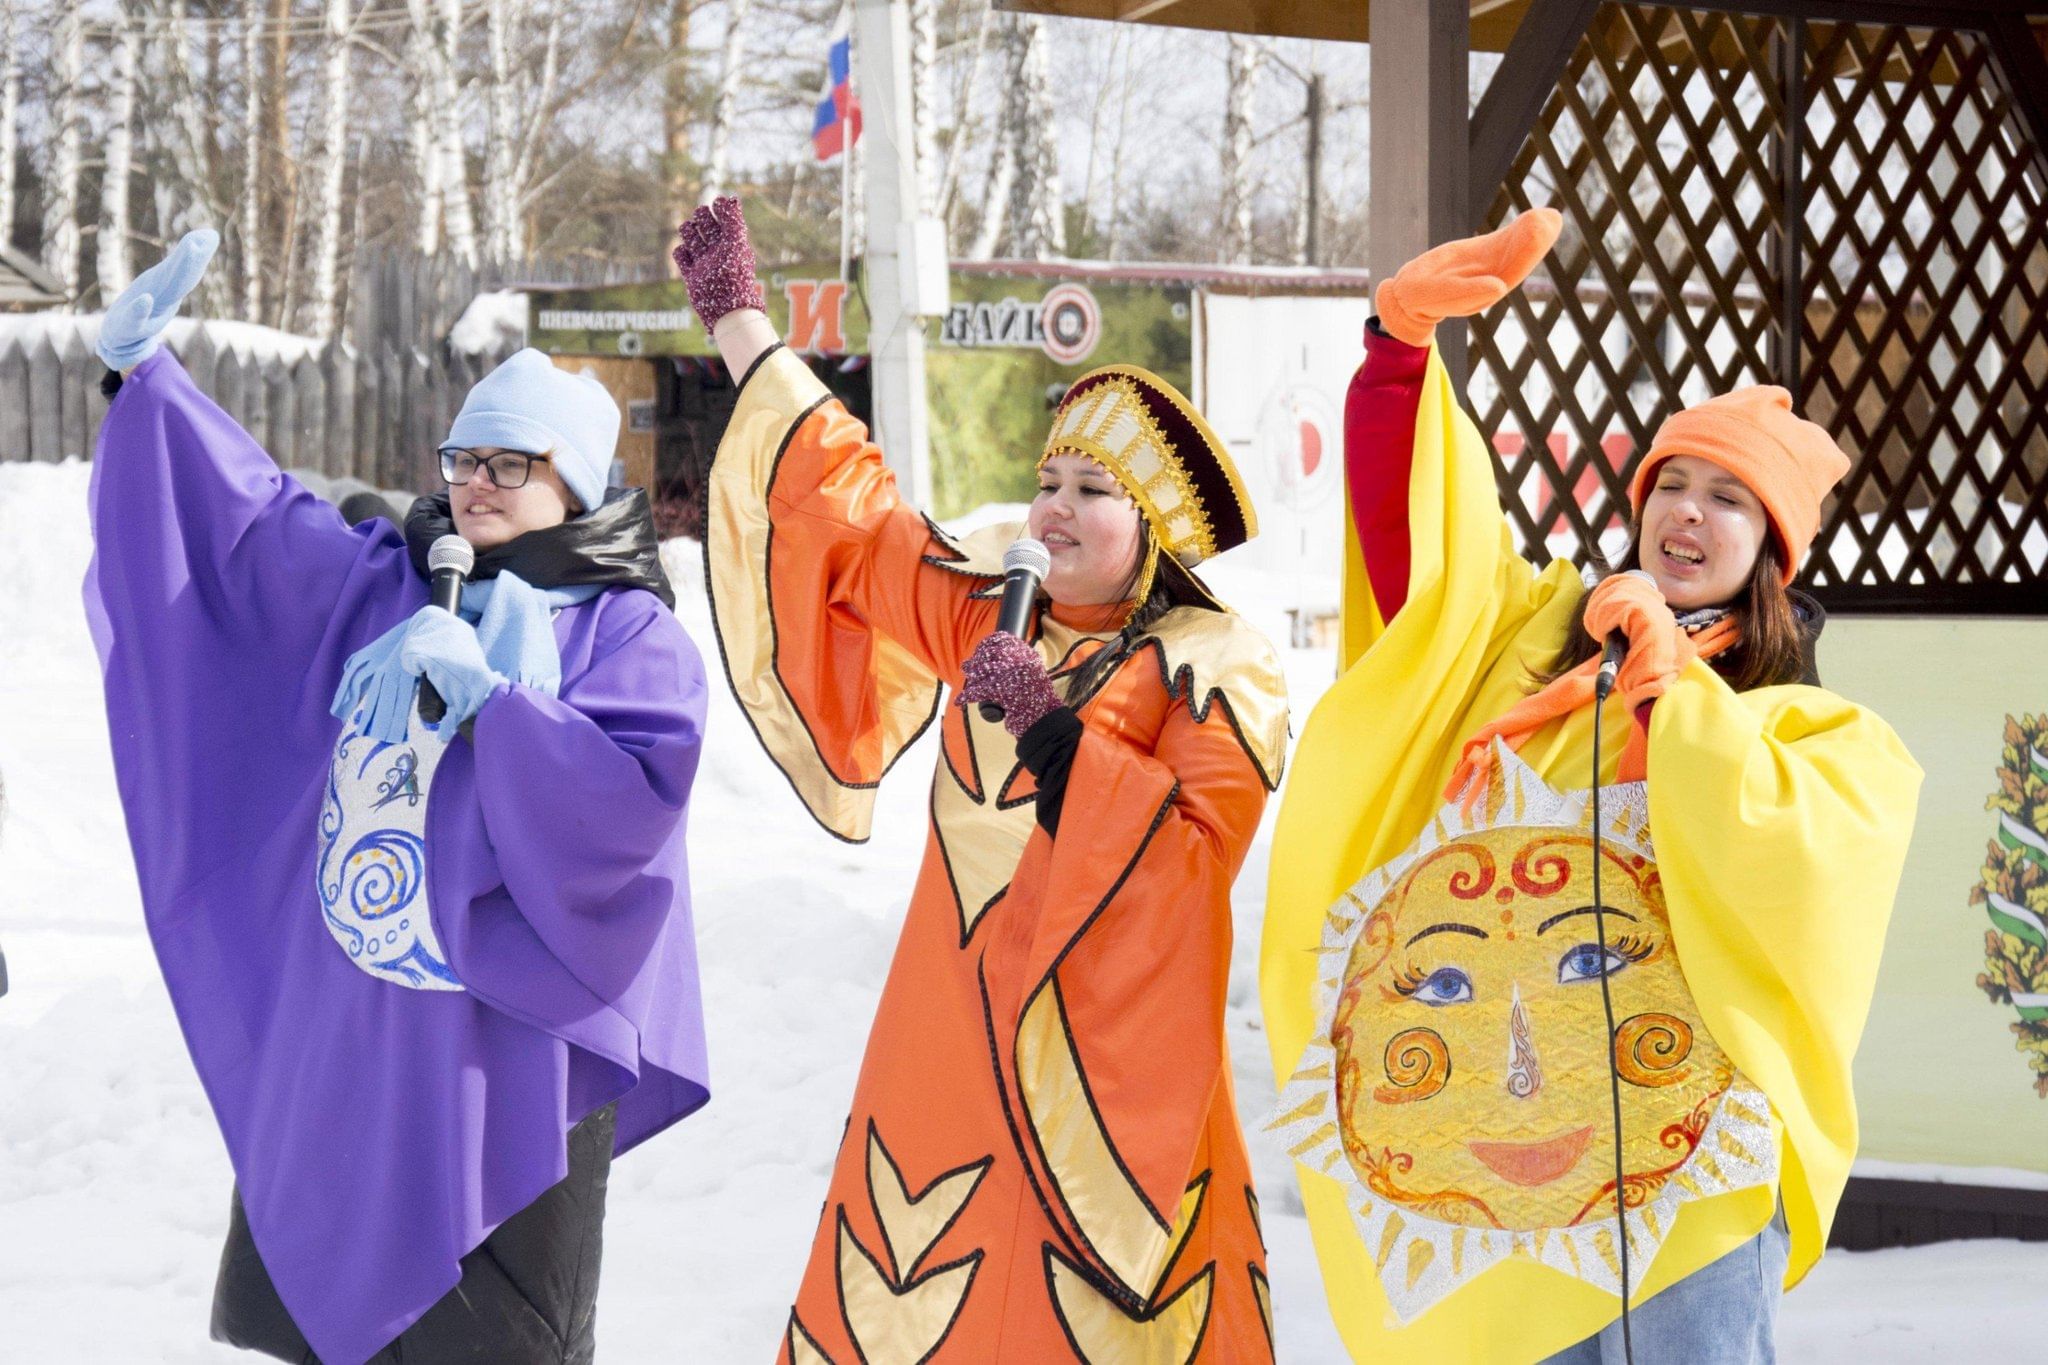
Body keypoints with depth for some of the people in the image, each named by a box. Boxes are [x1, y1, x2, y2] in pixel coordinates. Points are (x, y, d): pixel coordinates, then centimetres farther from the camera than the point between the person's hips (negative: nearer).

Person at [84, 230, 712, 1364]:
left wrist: (486, 693, -22)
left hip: (504, 1032, -6)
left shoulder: (630, 634, -4)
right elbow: (248, 512, 18)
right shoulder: (383, 586, 12)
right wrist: (144, 372, 14)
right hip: (341, 1026, 6)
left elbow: (634, 798, -19)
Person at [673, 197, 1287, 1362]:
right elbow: (855, 516, 19)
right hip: (950, 1041, 6)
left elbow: (1195, 850, -17)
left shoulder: (1219, 670, -4)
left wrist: (1049, 726, -20)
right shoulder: (989, 620, 12)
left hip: (1104, 1064, -6)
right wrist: (741, 322, 20)